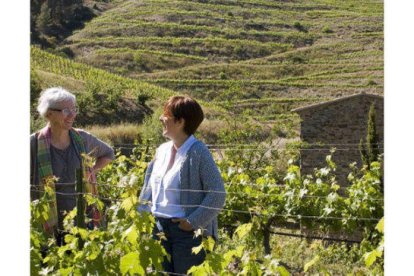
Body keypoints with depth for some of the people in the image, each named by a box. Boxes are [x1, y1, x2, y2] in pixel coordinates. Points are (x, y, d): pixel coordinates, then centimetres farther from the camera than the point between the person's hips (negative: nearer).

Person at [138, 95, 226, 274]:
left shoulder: (198, 152, -12)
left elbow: (217, 194, -16)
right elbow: (149, 187, 18)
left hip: (188, 231, -7)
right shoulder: (162, 151, 9)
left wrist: (193, 222, -17)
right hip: (159, 228, 7)